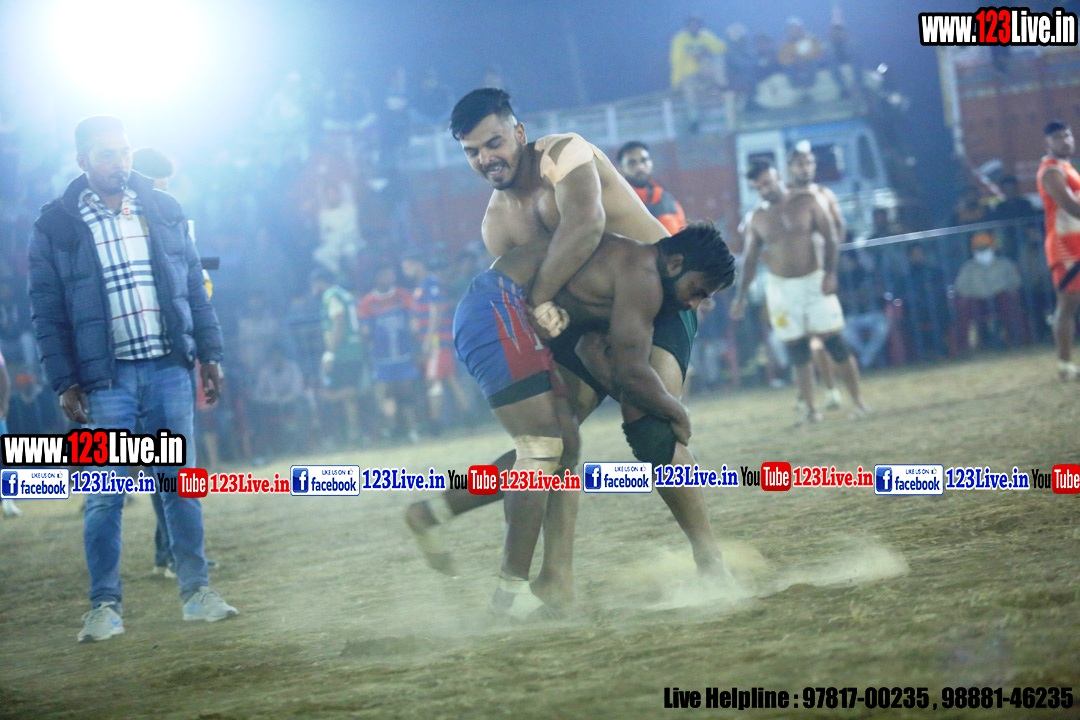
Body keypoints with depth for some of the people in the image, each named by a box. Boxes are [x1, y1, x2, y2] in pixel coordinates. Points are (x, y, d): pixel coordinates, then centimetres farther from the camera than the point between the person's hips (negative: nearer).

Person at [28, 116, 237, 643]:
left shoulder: (164, 212, 9)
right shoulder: (57, 226, -1)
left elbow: (194, 287, 13)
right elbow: (47, 312, -1)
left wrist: (209, 354, 7)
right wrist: (64, 382, -6)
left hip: (169, 369, 3)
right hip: (105, 379, -3)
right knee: (105, 496, -2)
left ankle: (196, 591, 13)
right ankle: (105, 605, 5)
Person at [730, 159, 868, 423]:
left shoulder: (807, 203, -2)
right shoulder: (757, 219, 3)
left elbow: (831, 237, -2)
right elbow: (750, 260, 8)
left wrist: (829, 273, -13)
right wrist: (740, 296, 2)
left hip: (814, 281, -1)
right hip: (781, 287, 1)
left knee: (835, 343, -2)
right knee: (797, 353, 0)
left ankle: (858, 401, 6)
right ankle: (810, 409, 6)